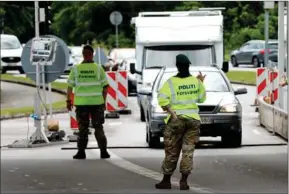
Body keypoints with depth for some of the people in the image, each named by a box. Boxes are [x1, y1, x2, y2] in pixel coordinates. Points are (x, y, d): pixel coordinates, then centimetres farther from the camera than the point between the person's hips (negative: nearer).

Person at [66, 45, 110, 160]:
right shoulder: (98, 68, -2)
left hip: (81, 103, 0)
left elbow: (70, 86, -2)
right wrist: (104, 101, 8)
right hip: (97, 102, 0)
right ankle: (103, 151, 3)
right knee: (98, 127, 8)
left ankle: (81, 152, 6)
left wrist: (68, 101, 7)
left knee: (83, 128, 9)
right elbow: (105, 86, 0)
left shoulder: (76, 69, -3)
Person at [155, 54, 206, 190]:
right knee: (188, 151, 5)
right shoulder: (196, 81, 1)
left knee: (171, 151, 7)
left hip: (176, 119, -2)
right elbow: (202, 99, 13)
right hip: (193, 118, 2)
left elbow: (162, 100, -18)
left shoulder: (171, 82, -7)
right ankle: (184, 181, 1)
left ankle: (166, 181, 14)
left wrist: (171, 113, -15)